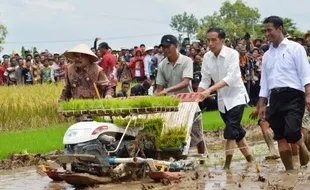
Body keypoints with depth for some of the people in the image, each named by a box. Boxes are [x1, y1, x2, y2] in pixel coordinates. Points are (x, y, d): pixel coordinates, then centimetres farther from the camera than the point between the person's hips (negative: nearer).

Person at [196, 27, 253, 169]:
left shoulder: (232, 54, -18)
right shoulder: (207, 57, -3)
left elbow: (230, 78, -29)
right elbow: (204, 80, 0)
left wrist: (210, 90, -39)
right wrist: (197, 96, -16)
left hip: (236, 96, -5)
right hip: (222, 99, 5)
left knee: (230, 132, -16)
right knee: (237, 132, 12)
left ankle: (227, 165, -18)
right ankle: (250, 159, 25)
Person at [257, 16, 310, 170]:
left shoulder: (295, 48, 1)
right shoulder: (267, 55, 18)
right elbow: (264, 82, 19)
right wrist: (261, 105, 14)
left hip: (293, 96, -6)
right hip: (275, 98, 6)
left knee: (291, 133, -22)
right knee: (280, 139, 2)